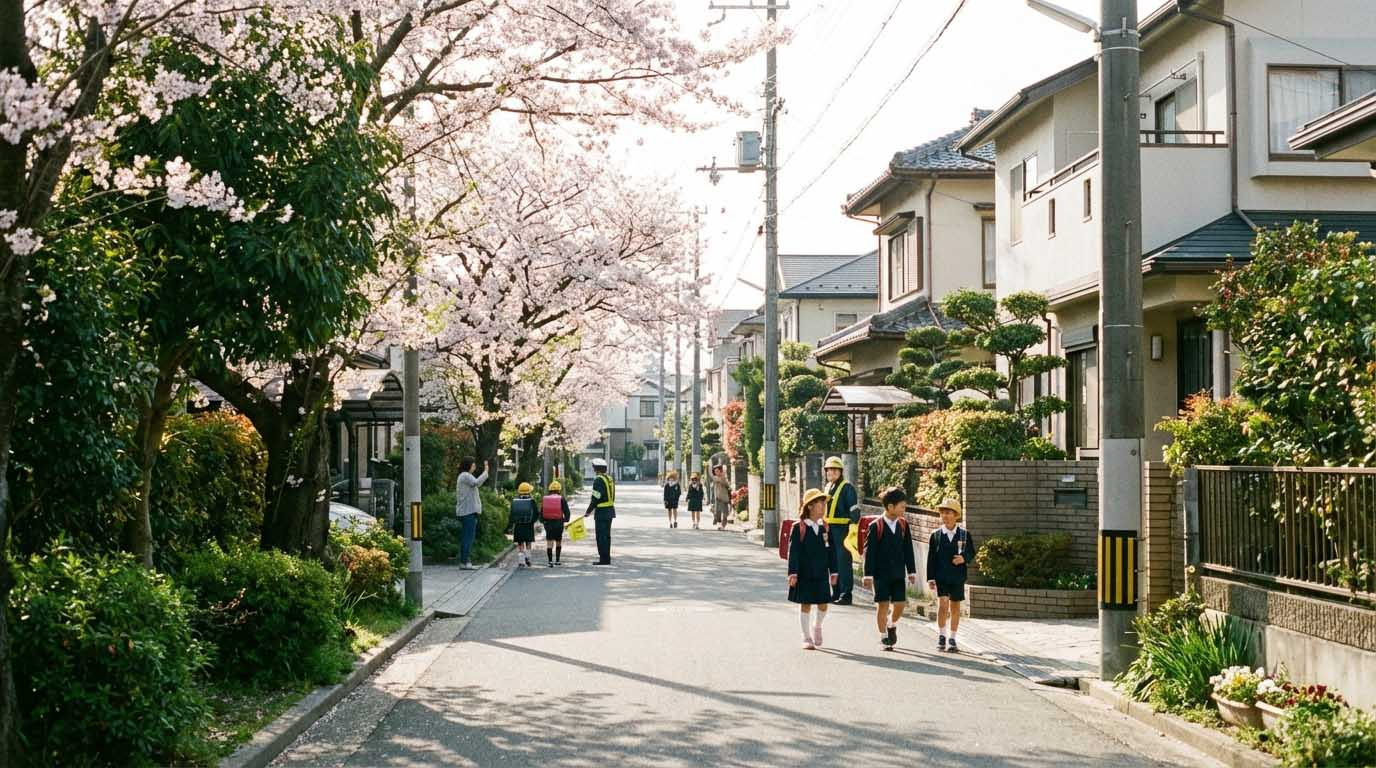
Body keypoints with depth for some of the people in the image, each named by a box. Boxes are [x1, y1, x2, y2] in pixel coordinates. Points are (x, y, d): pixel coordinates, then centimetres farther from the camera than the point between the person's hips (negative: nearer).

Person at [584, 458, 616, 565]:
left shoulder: (598, 480, -15)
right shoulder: (609, 479, 13)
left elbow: (596, 498, -18)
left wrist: (588, 511, -10)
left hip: (602, 512, -9)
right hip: (610, 510, 9)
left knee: (601, 536, -5)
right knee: (606, 535, 15)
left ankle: (604, 559, -6)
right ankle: (606, 559, 19)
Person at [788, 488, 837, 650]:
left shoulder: (825, 527, 5)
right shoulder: (798, 528, -8)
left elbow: (830, 551, 9)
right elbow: (793, 552, -9)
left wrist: (833, 572, 8)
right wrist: (792, 573, -14)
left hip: (822, 574, 4)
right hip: (804, 574, -4)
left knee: (823, 604, 5)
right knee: (805, 605, 2)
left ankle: (817, 627, 34)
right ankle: (806, 639, 13)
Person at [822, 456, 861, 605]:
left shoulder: (847, 488, -7)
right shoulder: (828, 487, 16)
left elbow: (854, 509, -13)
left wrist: (853, 527, -21)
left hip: (842, 528, -8)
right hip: (829, 529, 8)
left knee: (843, 561, -6)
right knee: (833, 560, 11)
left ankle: (846, 594, -2)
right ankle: (836, 593, 19)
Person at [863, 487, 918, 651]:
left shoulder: (903, 524, 4)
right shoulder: (876, 526, -9)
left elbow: (908, 550, 10)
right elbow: (869, 552, -8)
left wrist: (911, 571, 9)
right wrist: (868, 575, -11)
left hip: (898, 573, 4)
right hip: (881, 574, -4)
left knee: (900, 603, 1)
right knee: (883, 604, -1)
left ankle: (892, 625, 30)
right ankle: (883, 637, 11)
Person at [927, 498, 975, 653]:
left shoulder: (964, 534, 2)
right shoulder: (936, 535, 1)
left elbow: (971, 552, 8)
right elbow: (931, 558, 1)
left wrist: (964, 558, -15)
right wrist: (930, 578, -4)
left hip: (957, 577, 1)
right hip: (941, 577, -1)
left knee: (955, 607, 9)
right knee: (942, 604, -13)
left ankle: (952, 639, 20)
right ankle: (941, 636, 4)